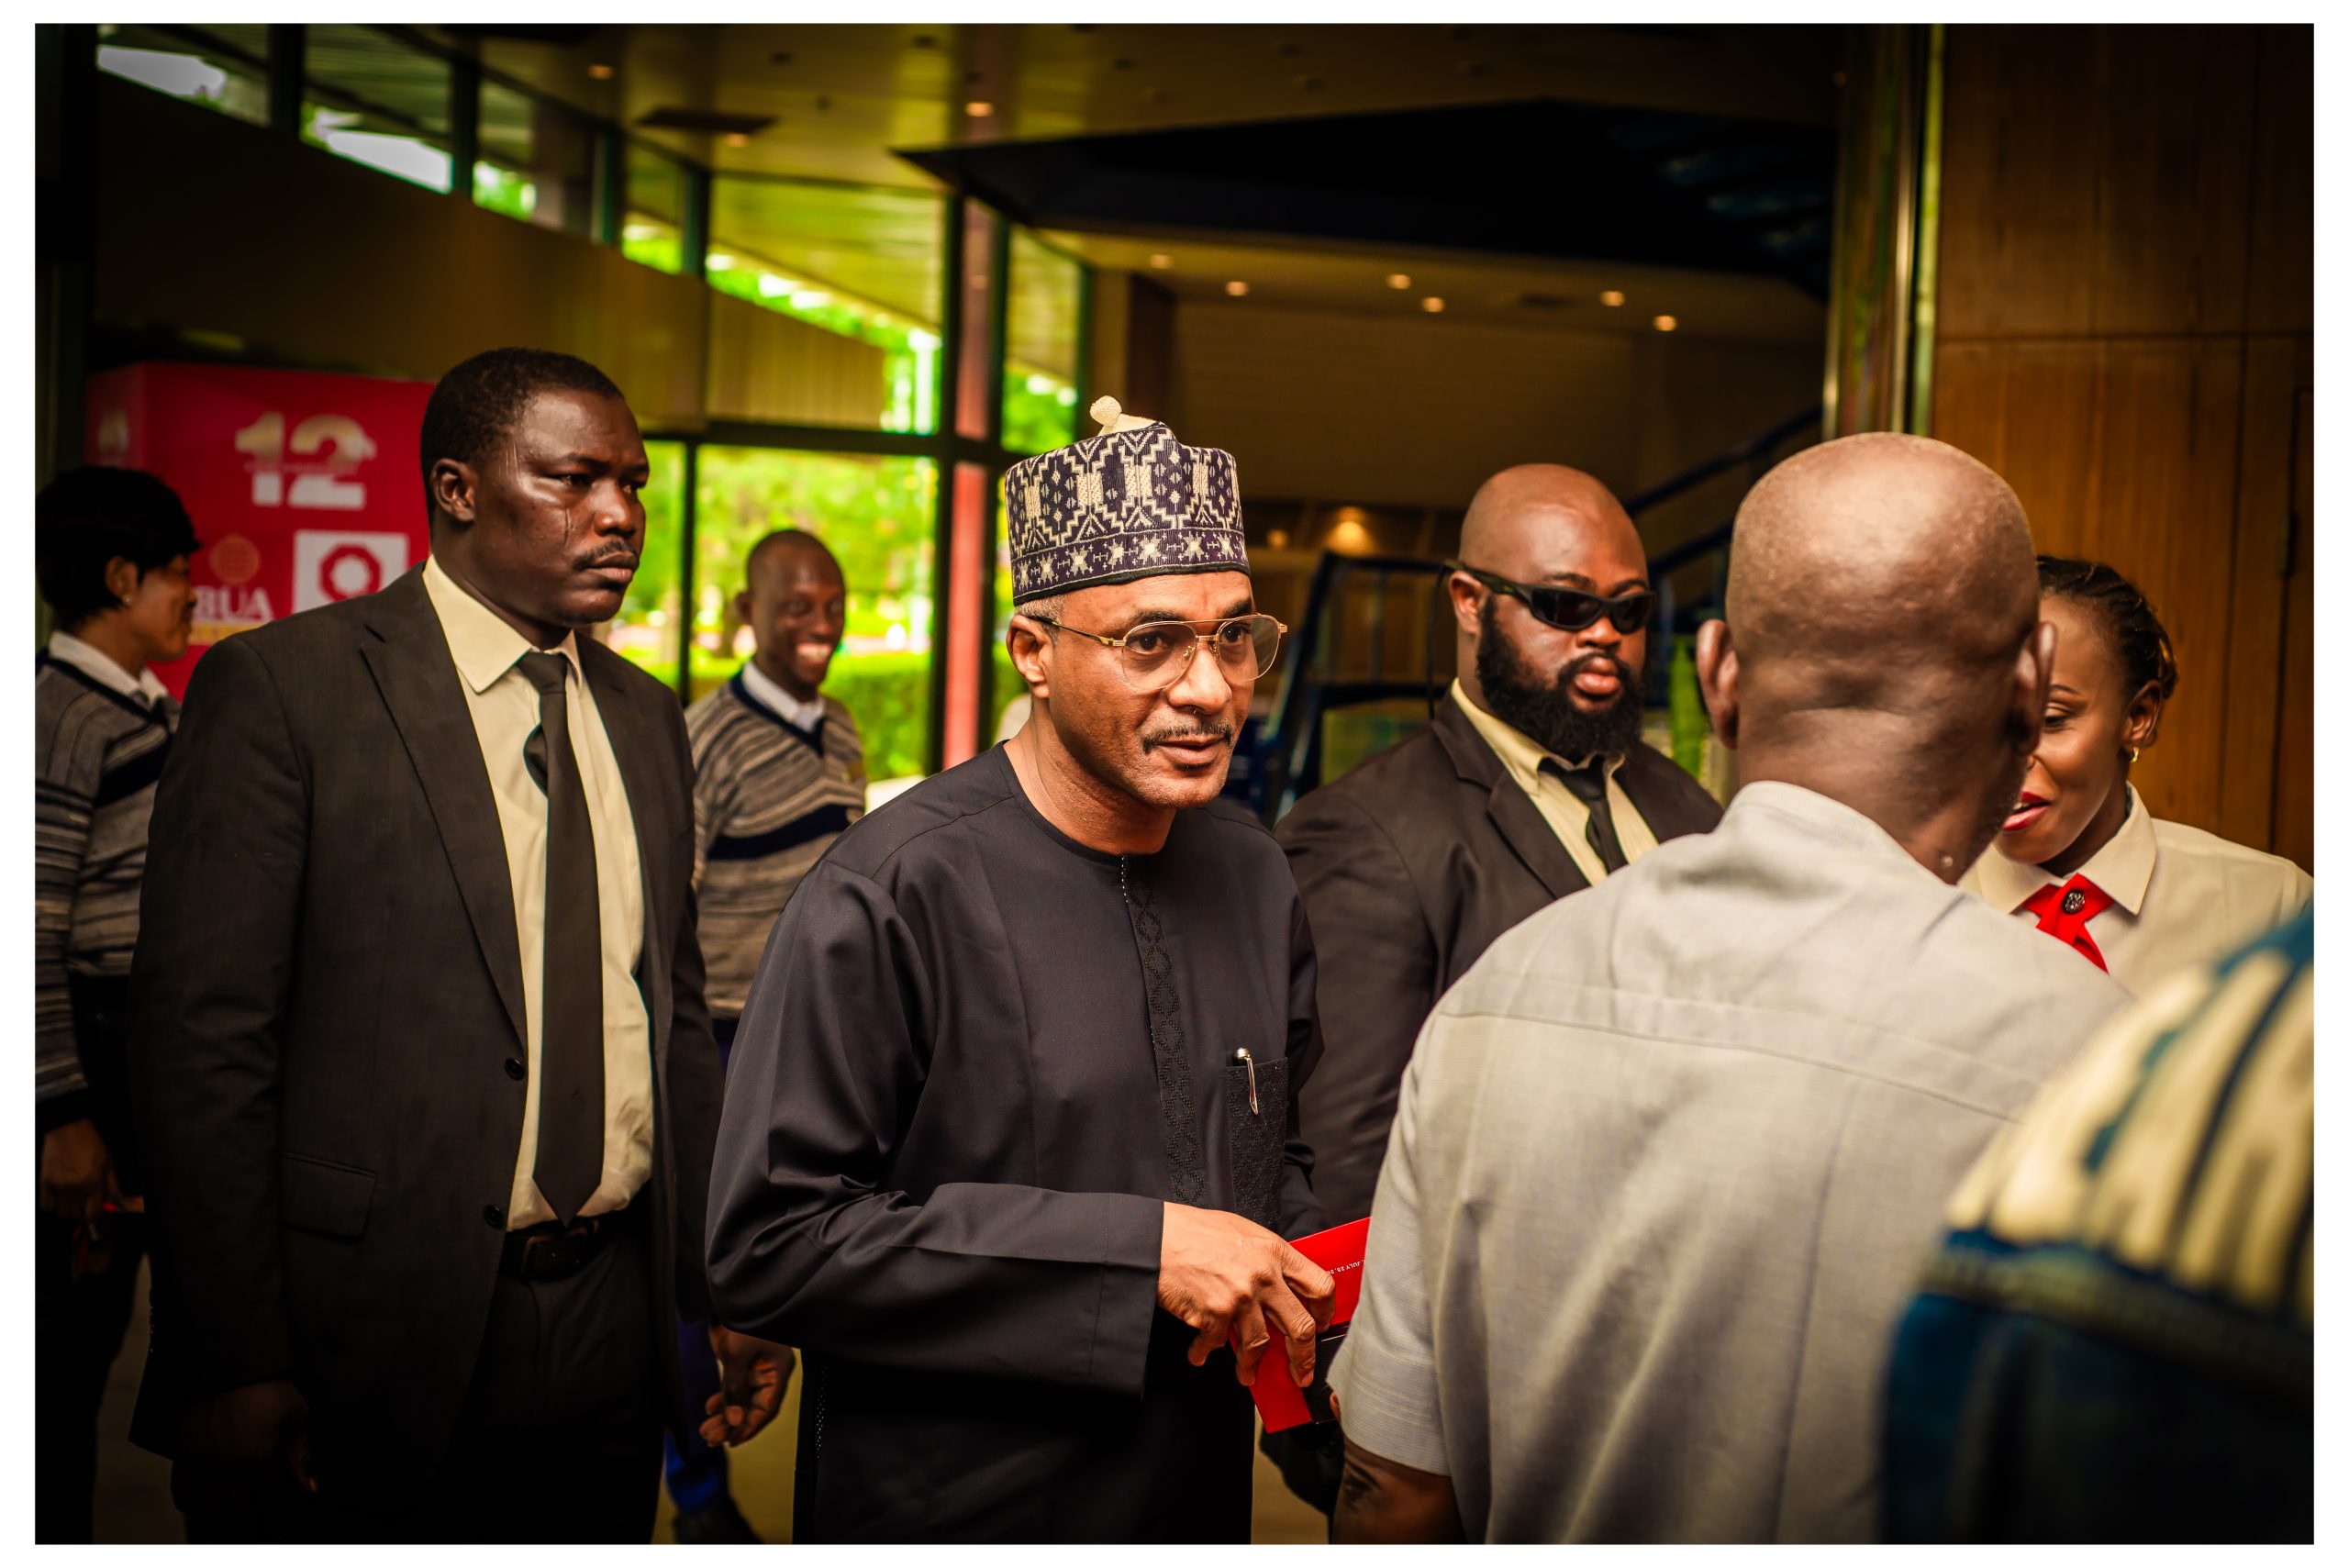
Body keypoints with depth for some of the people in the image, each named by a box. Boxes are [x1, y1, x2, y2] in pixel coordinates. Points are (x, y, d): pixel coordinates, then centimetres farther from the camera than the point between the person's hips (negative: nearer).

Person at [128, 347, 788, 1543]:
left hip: (610, 1326, 5)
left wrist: (728, 1287, 10)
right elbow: (201, 1038, -12)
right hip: (367, 1345, -5)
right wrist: (230, 1365, -15)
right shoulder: (278, 686, -8)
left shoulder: (646, 719, 10)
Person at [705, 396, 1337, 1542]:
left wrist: (1300, 1285, -7)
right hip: (951, 1510, -6)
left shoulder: (1253, 875, 1)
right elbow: (769, 1241, -23)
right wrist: (1139, 1250, -25)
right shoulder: (890, 894, -20)